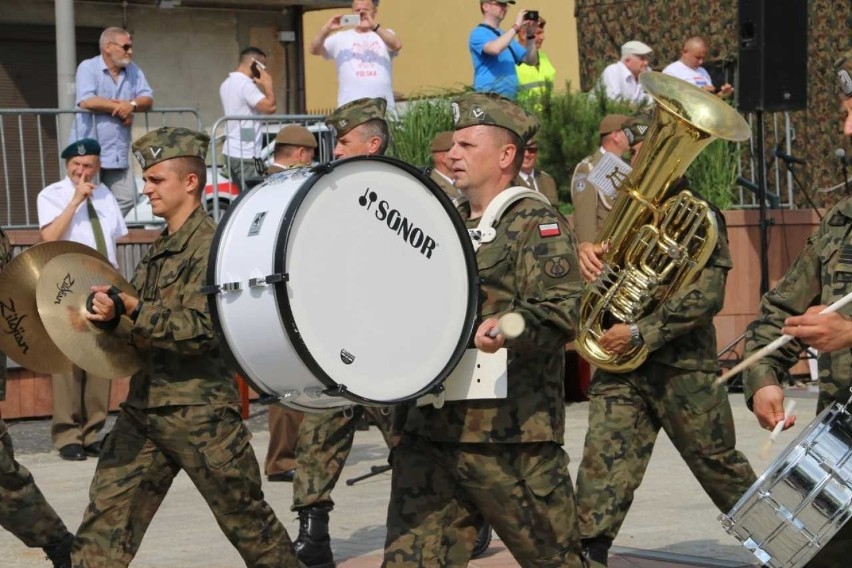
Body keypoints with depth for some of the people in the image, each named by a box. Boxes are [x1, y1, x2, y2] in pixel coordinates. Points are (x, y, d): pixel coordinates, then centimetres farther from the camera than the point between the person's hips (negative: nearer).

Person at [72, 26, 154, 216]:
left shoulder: (133, 71, 12)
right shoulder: (88, 68, -6)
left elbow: (148, 99, 4)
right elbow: (86, 101, -20)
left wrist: (132, 104, -20)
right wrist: (120, 107, -11)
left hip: (118, 153, 6)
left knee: (126, 199, 2)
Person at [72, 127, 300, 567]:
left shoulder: (211, 245, -12)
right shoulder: (160, 249, 15)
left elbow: (202, 329, -21)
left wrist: (133, 310, -26)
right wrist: (112, 314, 8)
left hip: (198, 411, -8)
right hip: (143, 407, 8)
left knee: (246, 519, 4)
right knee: (106, 513, 0)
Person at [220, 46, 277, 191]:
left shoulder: (226, 84, 15)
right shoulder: (245, 84, -16)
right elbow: (270, 107, -23)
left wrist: (260, 85, 13)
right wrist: (268, 84, -9)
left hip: (231, 151, 10)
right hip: (245, 155, -10)